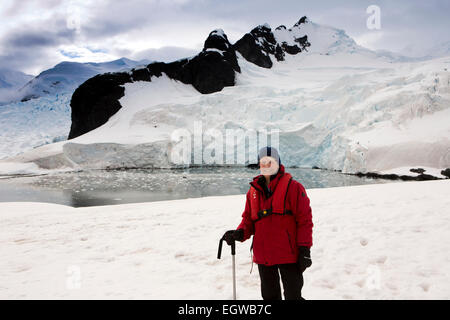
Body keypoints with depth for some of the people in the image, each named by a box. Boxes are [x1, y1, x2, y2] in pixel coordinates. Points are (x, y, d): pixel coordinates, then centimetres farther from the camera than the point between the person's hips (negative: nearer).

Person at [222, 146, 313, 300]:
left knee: (293, 294, 3)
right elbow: (248, 218, 13)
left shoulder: (292, 187, -6)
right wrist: (240, 233, -8)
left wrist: (304, 249, -12)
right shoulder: (254, 190, 10)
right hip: (263, 255, 5)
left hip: (288, 254, -5)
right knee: (269, 295, 18)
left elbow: (304, 219, -8)